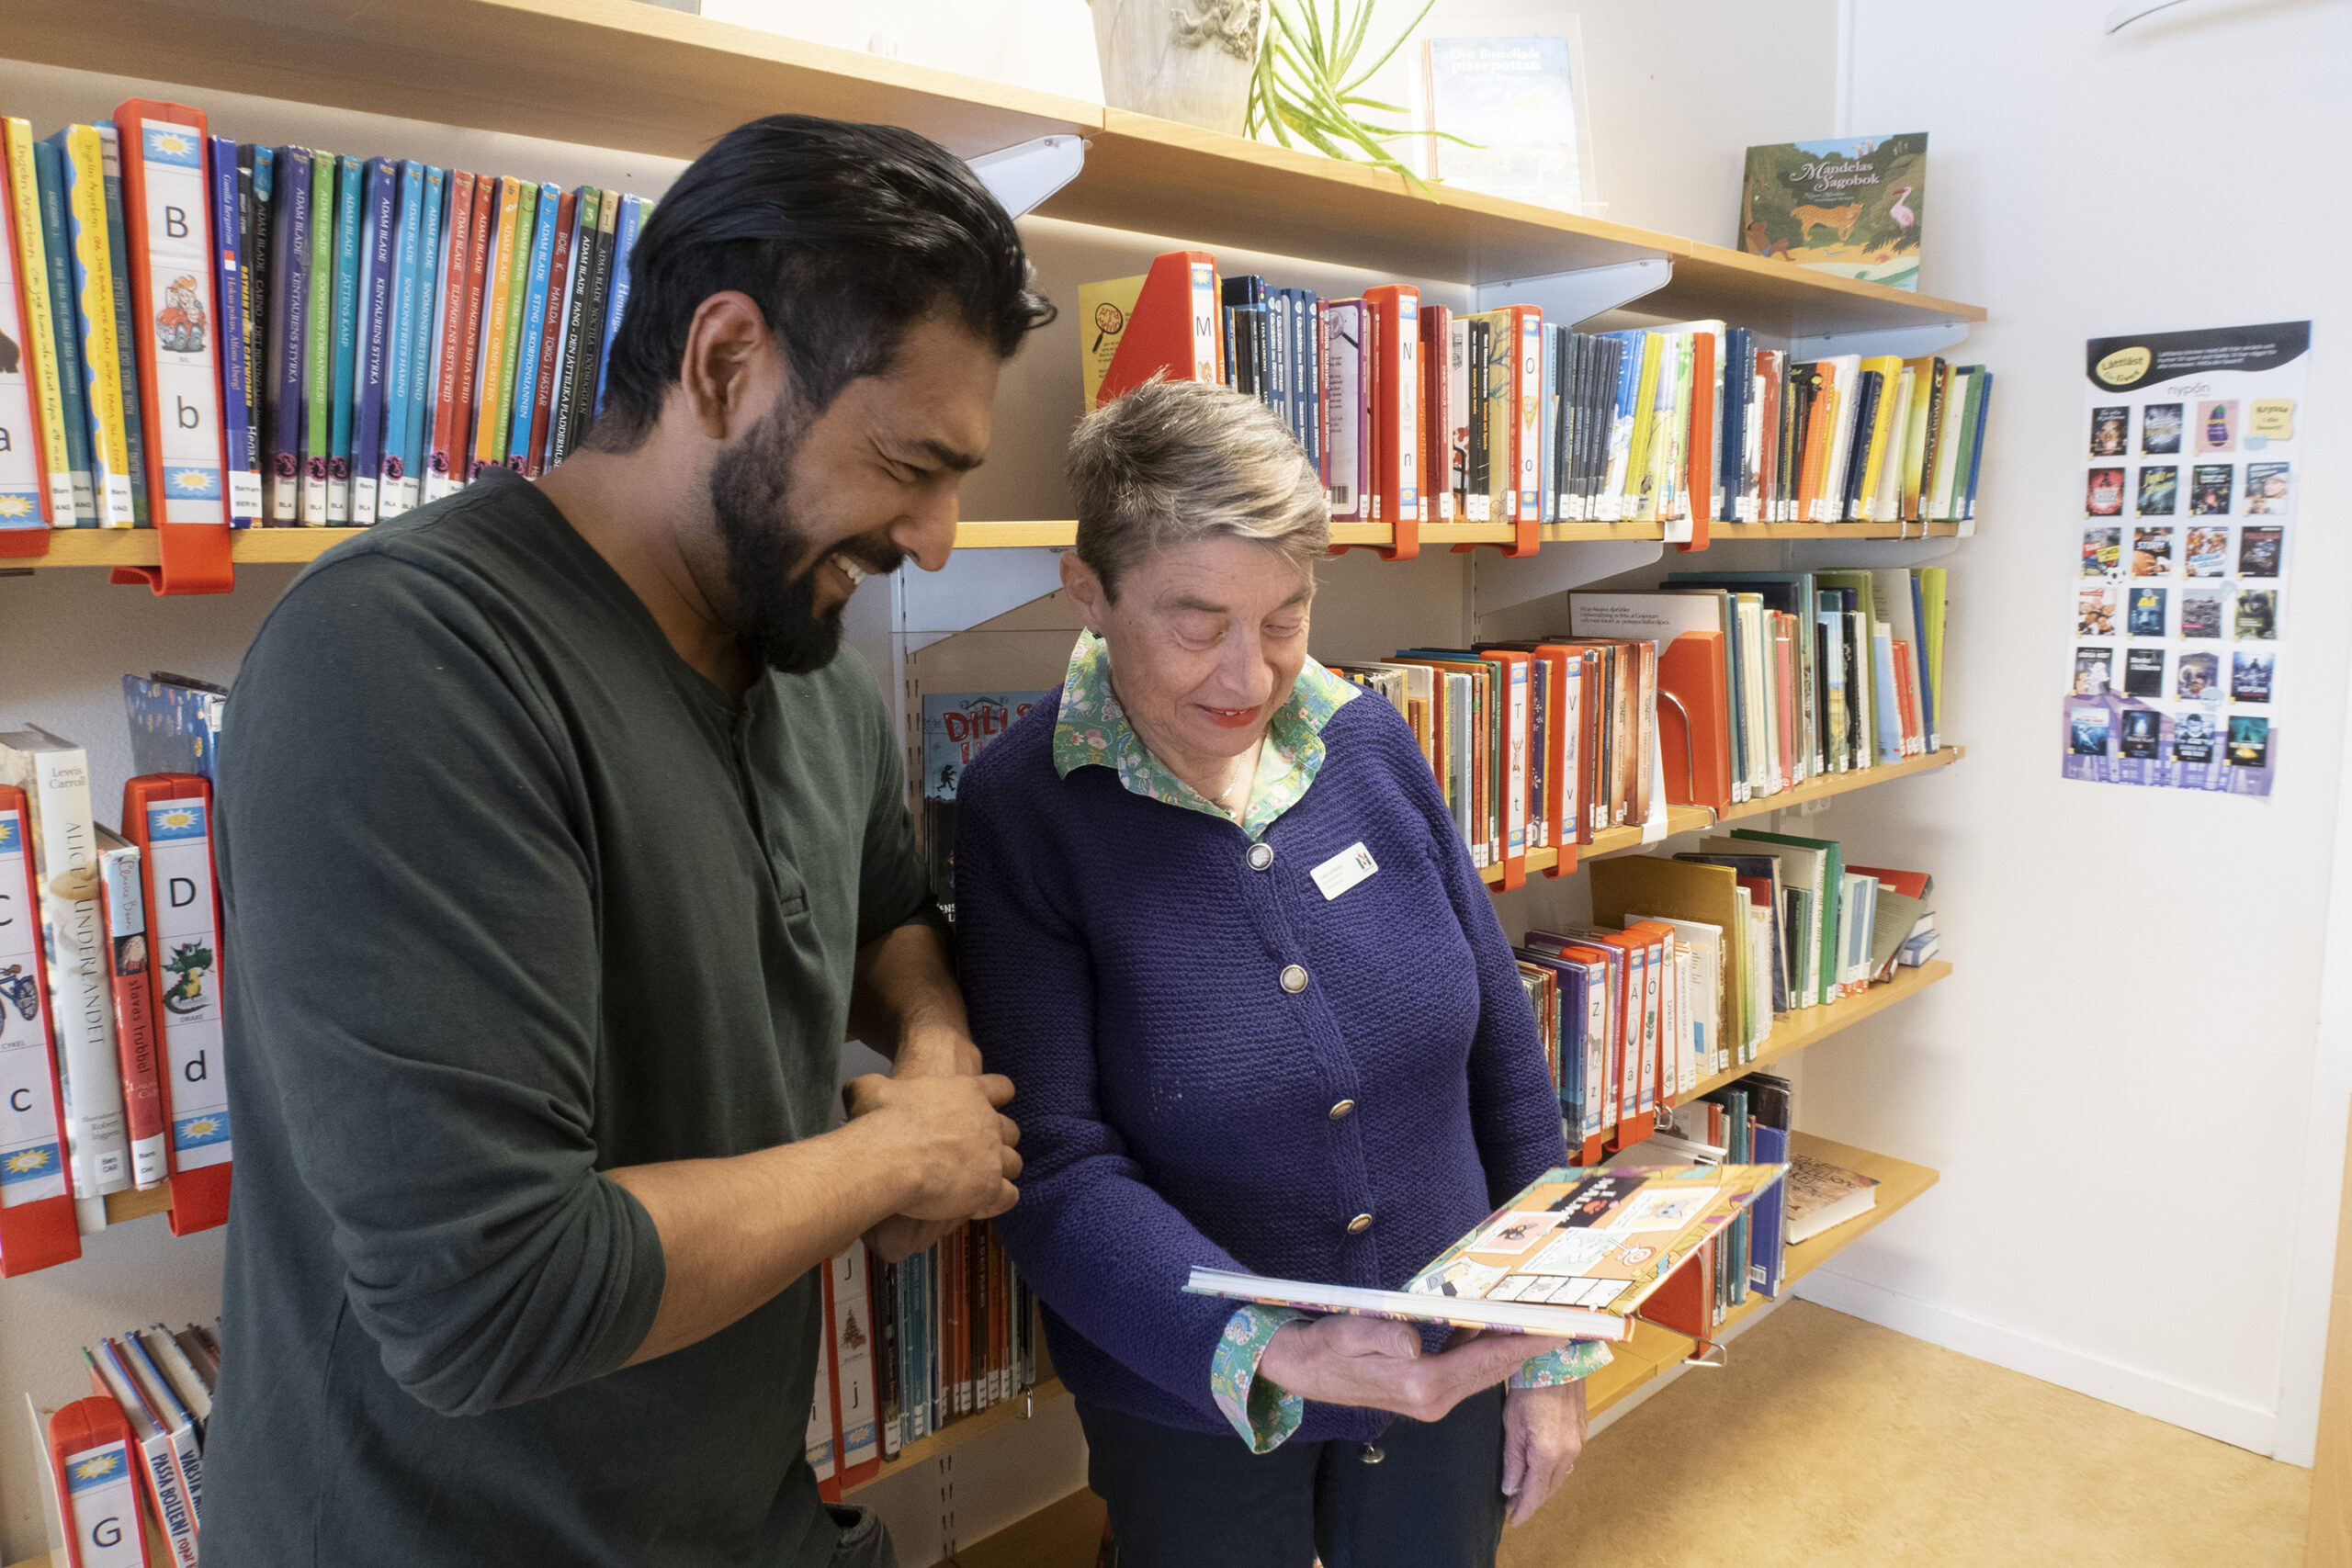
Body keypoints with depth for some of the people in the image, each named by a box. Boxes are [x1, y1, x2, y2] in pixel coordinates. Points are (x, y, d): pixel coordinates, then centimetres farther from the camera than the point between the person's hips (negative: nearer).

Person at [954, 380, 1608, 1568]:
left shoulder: (1367, 741, -7)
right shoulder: (1022, 810, -17)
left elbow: (1503, 1055, 0)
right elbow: (1057, 1166, -19)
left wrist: (1553, 1349, 3)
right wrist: (1269, 1356, -33)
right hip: (1195, 1415, -3)